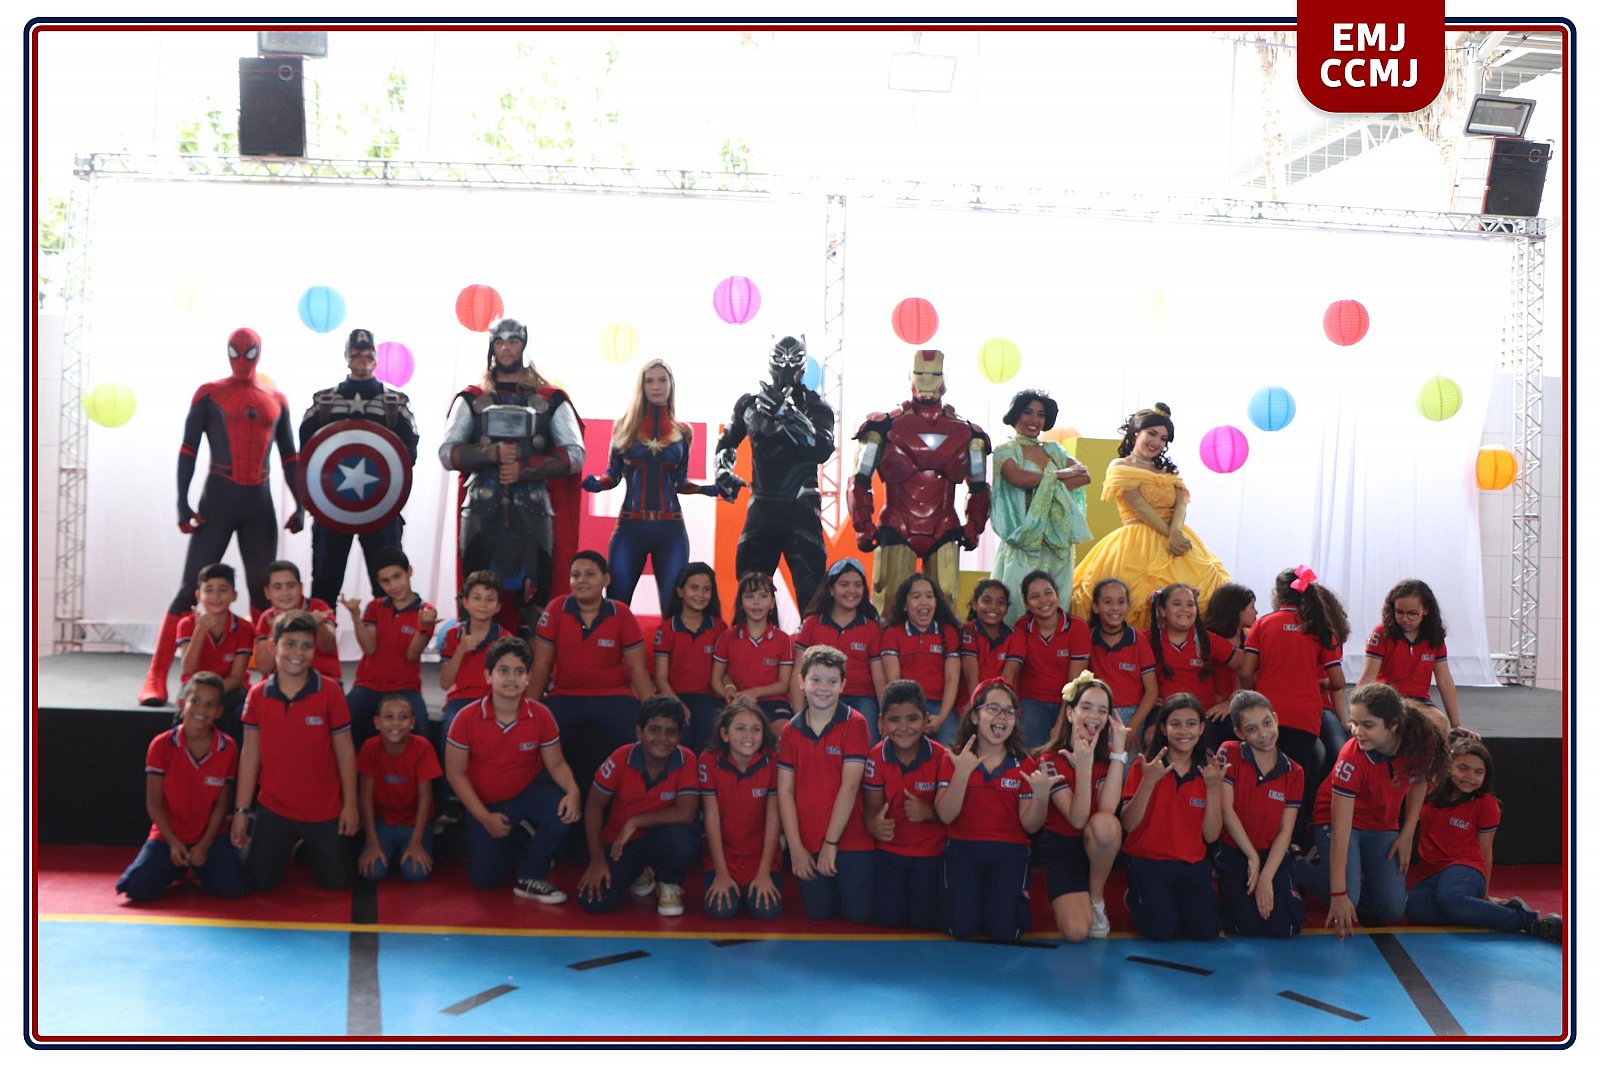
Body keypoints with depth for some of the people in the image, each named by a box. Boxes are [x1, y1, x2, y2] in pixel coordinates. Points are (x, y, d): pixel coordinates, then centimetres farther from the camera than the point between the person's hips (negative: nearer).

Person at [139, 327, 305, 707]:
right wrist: (182, 502, -11)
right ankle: (155, 680, -6)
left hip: (260, 508, 4)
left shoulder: (276, 401, 13)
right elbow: (188, 449, -2)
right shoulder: (209, 394, 3)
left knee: (263, 591, 3)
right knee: (191, 588, -7)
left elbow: (289, 458, 16)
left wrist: (301, 504, 8)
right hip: (217, 502, -4)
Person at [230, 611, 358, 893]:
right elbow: (250, 754, 0)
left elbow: (345, 751, -5)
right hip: (273, 809, 1)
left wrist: (350, 805, -5)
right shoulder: (257, 695, -5)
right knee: (260, 883, 6)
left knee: (336, 882, 8)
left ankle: (310, 848, 39)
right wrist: (241, 810, 0)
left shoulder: (330, 692, -11)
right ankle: (287, 849, 37)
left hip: (324, 811, -1)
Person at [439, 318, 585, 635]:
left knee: (534, 595, -6)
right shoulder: (471, 399, 14)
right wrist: (492, 454, -12)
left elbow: (575, 454, 3)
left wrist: (525, 469, -9)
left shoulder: (551, 400, 12)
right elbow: (447, 453, 5)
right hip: (482, 509, 1)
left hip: (532, 509, -1)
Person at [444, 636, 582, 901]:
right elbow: (455, 773, -12)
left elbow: (556, 763, -7)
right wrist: (485, 817, -16)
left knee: (563, 812, -32)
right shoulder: (467, 719, -19)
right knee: (484, 879, 0)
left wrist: (573, 791, -29)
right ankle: (515, 839, 34)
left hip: (529, 792, 0)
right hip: (486, 804, 0)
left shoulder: (541, 715, -16)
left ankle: (529, 878, -8)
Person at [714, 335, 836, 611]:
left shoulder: (815, 405, -1)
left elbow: (822, 449, -20)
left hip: (801, 508, -3)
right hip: (762, 505, 4)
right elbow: (727, 443, 26)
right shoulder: (750, 402, 10)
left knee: (811, 586, -8)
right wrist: (723, 472, 8)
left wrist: (787, 414, -26)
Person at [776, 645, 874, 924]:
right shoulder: (790, 730, 4)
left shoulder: (854, 724, -7)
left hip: (850, 838, -3)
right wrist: (796, 848, -6)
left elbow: (849, 786, -12)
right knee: (818, 913, 4)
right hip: (807, 843, 3)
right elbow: (785, 790, 1)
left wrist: (830, 843, -14)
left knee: (859, 913, -3)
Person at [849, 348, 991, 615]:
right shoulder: (886, 427, 0)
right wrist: (863, 529, -3)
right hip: (895, 532, -2)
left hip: (943, 534, 3)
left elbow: (979, 488, 18)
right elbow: (860, 482, 1)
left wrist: (972, 529, 9)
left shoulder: (966, 434, 9)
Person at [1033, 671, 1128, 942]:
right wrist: (1084, 766, -34)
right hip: (1061, 848, -3)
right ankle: (1069, 901, 12)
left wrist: (1118, 752, -24)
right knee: (1075, 931, -25)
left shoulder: (1108, 756, -3)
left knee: (1105, 823, -36)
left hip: (1099, 848, 3)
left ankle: (1097, 899, -10)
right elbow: (1077, 819, -24)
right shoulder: (1051, 759, -13)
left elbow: (1107, 809, -22)